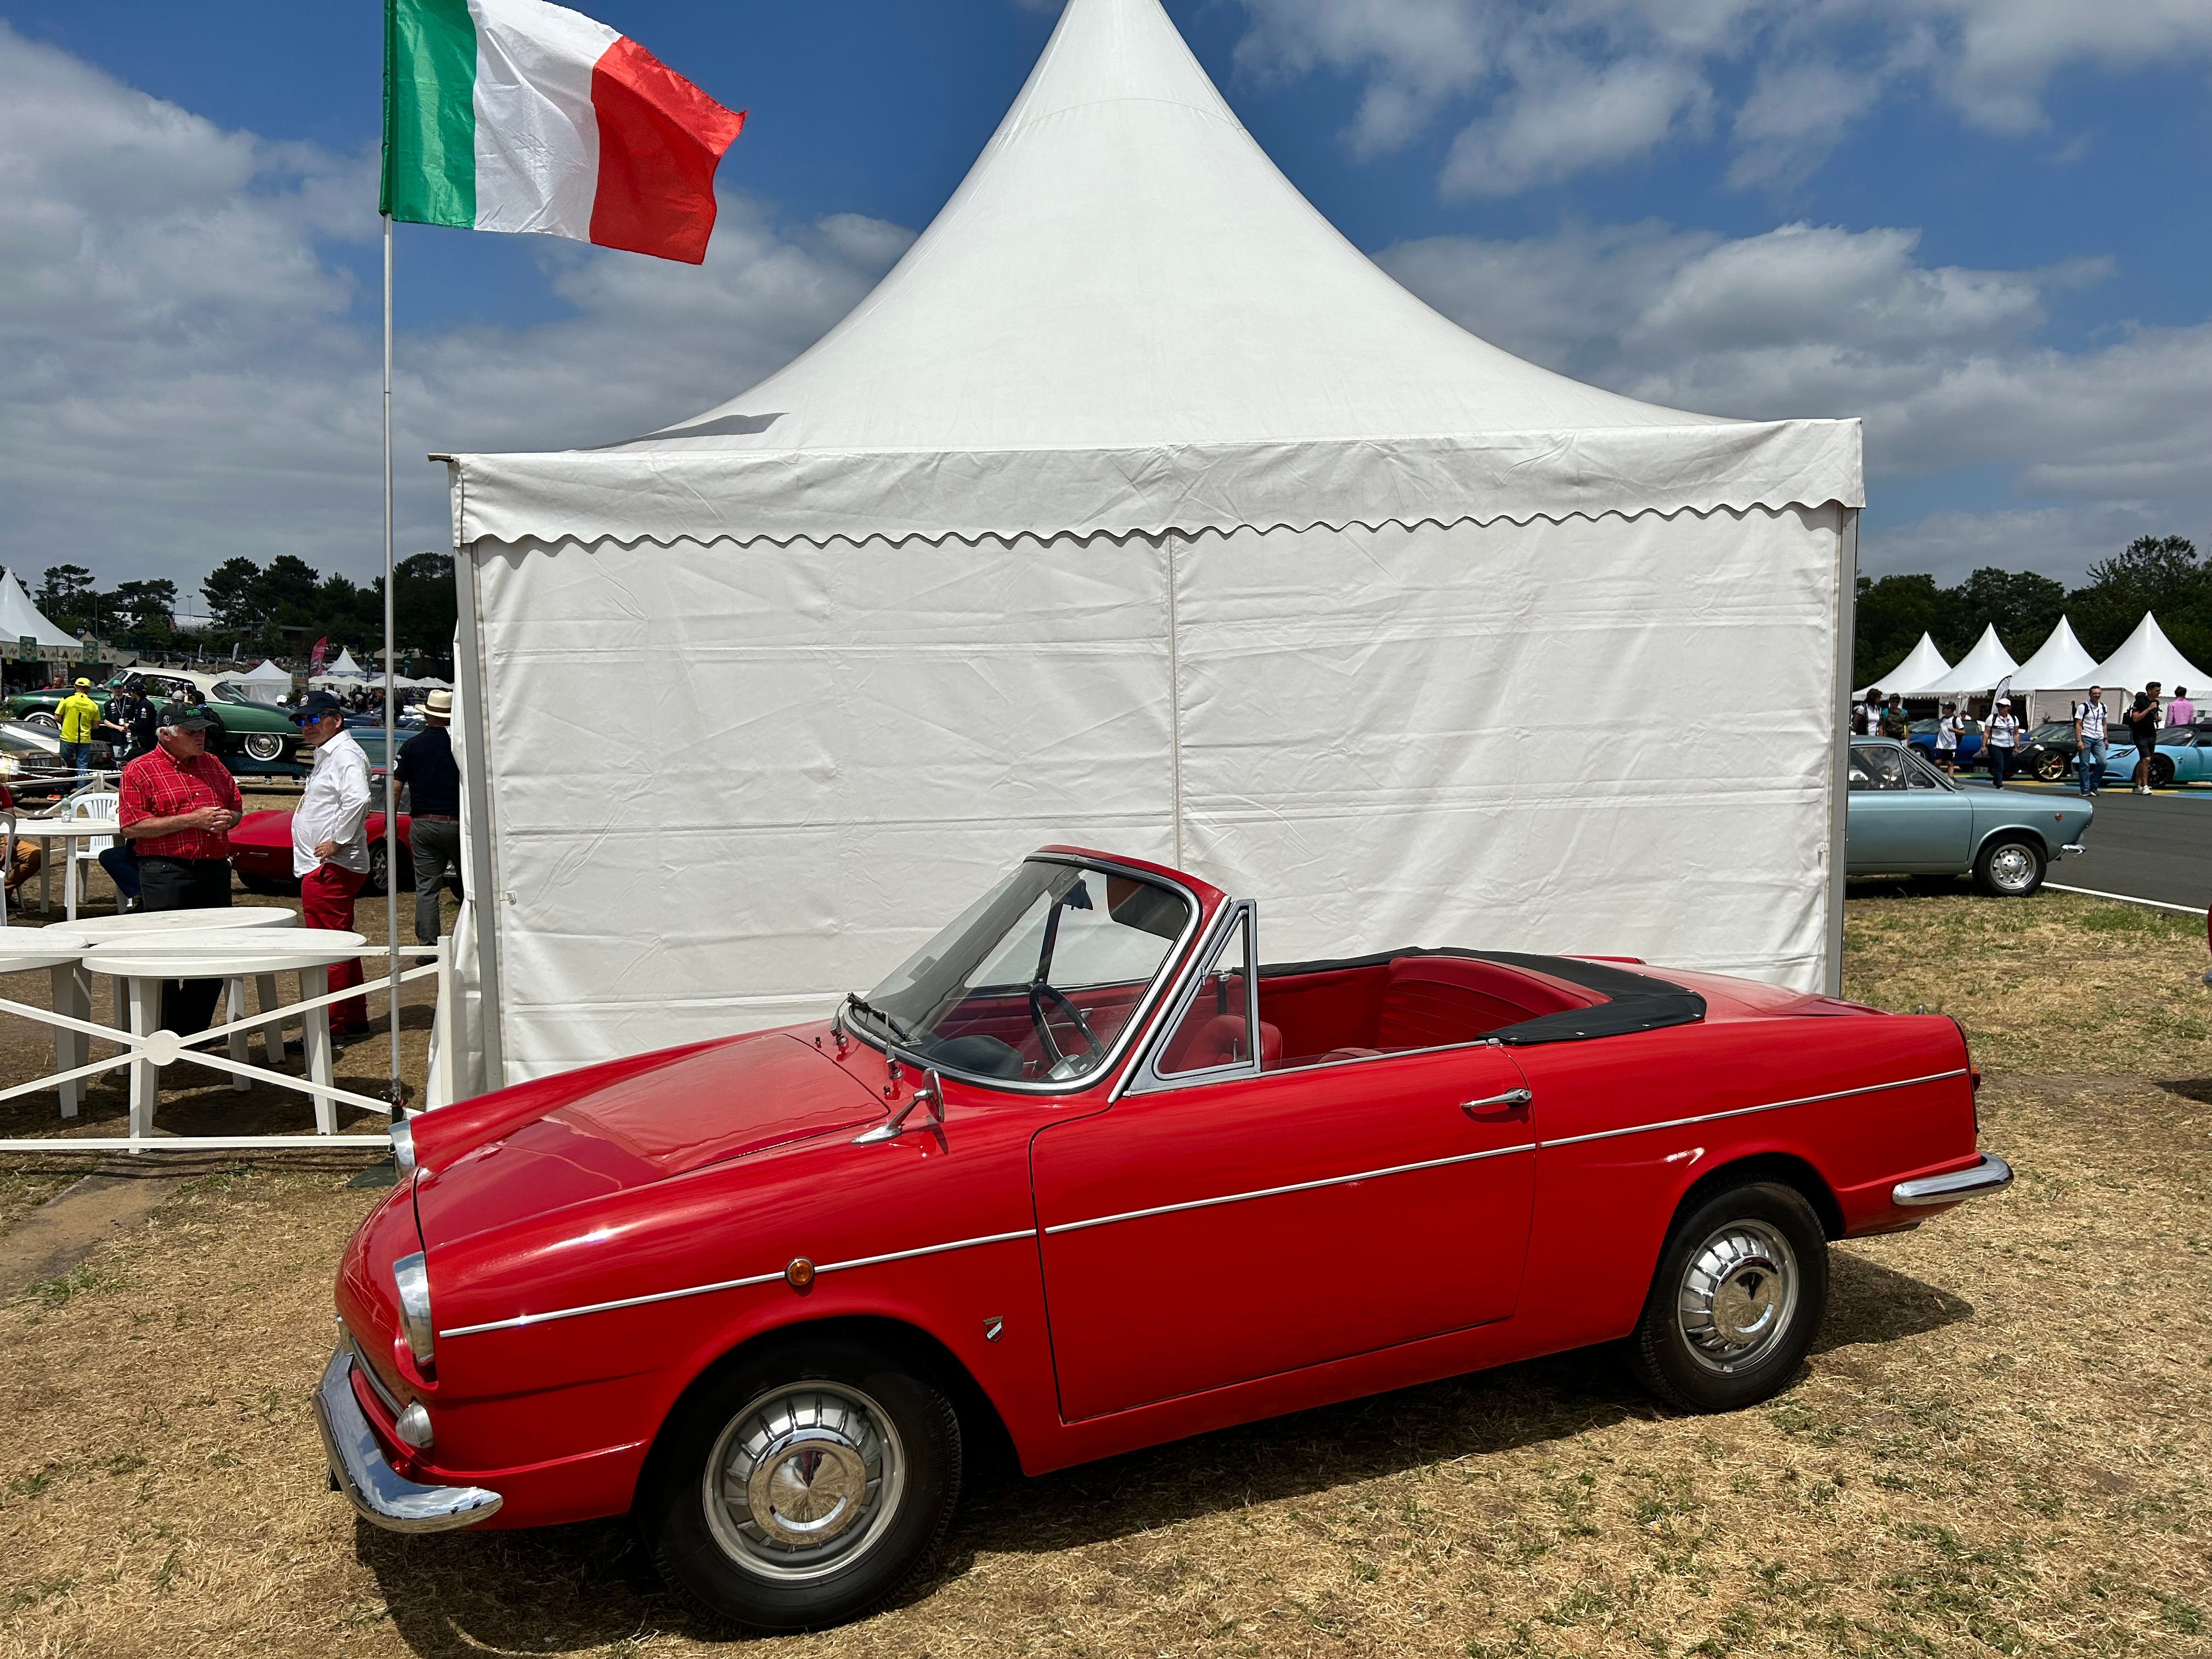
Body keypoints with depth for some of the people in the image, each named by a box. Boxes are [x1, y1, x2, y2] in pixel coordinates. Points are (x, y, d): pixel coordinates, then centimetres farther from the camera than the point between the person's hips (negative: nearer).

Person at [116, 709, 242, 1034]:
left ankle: (195, 1032, 21)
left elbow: (237, 807, 25)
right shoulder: (139, 771, -4)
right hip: (166, 875, -6)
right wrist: (191, 819, -17)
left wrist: (229, 818, 0)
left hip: (216, 870, 6)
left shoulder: (214, 765, 16)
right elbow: (131, 826, -12)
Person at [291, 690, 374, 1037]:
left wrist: (337, 841, -23)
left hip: (330, 867, -11)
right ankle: (354, 1019, 24)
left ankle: (331, 1026, -5)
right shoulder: (327, 755, 22)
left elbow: (357, 800, -29)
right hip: (320, 866, 11)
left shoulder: (345, 754, -12)